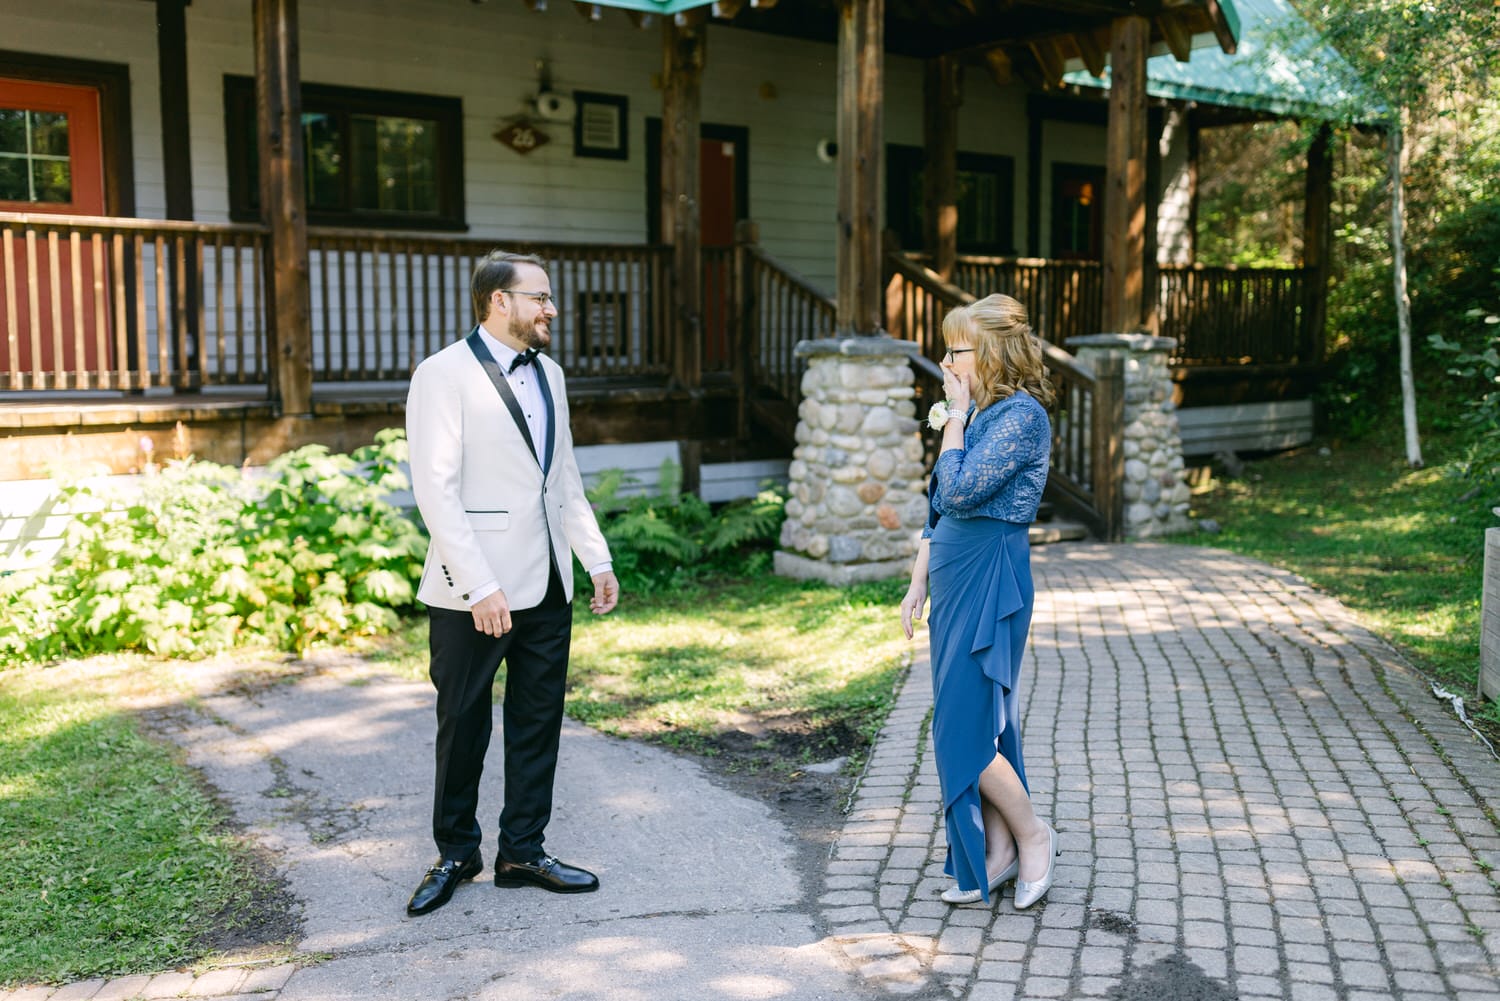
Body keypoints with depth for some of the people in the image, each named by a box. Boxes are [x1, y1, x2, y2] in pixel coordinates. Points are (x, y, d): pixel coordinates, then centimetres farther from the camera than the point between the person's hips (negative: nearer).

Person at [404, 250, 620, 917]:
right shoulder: (444, 375, -10)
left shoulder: (547, 374, 14)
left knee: (538, 724, 12)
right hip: (473, 592, -7)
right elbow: (435, 490, -16)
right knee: (463, 727, 7)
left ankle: (522, 852, 25)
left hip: (547, 586, 7)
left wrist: (597, 559, 12)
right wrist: (481, 587, -21)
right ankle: (456, 853, 25)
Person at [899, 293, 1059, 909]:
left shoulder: (1022, 416, -14)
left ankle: (1033, 834, 14)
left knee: (963, 728, -5)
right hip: (955, 579, 9)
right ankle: (998, 852, 22)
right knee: (981, 725, 12)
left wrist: (955, 416, -12)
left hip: (989, 580, -9)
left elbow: (959, 491, -23)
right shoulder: (978, 412, 13)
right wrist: (918, 584, 15)